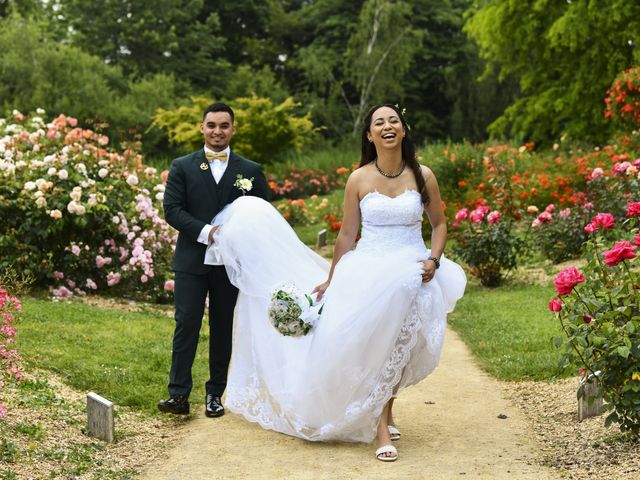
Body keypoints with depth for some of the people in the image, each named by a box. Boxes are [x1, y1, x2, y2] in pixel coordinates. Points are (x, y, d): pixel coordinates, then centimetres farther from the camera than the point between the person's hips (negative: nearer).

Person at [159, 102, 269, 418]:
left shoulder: (251, 171, 7)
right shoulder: (182, 167, 5)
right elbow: (172, 210, -4)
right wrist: (205, 232, -17)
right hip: (191, 261, -1)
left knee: (223, 328, 7)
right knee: (186, 324, -7)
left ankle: (215, 393, 16)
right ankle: (178, 394, -6)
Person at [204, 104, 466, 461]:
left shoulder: (423, 176, 0)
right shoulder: (359, 180, -1)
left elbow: (439, 224, 10)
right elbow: (347, 236, 5)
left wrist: (434, 260, -7)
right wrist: (331, 280, 7)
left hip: (411, 274, 1)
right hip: (367, 272, -1)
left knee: (400, 346, 3)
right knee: (374, 343, -11)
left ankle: (383, 411, 27)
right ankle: (382, 424, -2)